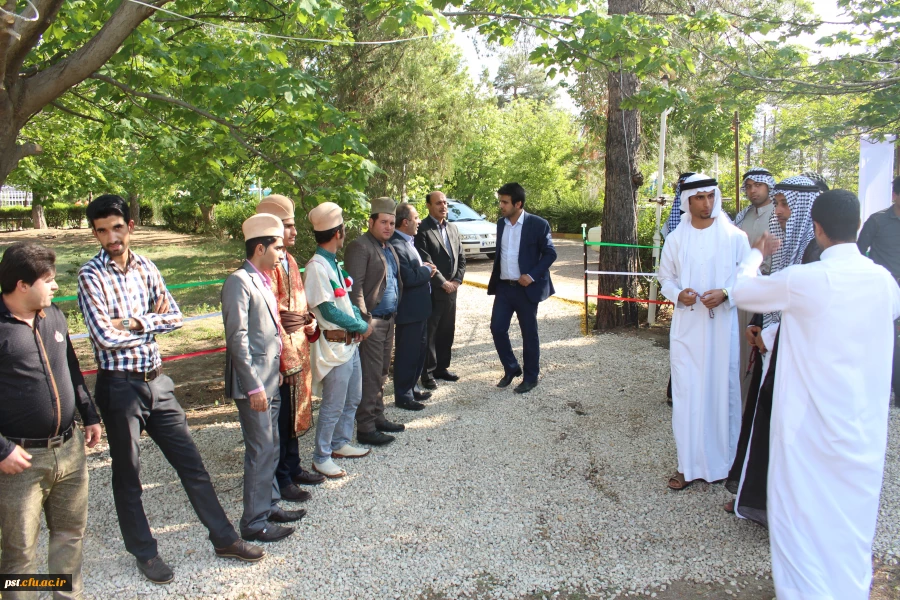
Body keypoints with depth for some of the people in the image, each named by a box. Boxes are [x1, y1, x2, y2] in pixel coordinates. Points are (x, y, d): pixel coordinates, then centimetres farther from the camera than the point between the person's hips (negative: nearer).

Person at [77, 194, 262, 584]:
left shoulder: (145, 267, 5)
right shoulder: (91, 276, -10)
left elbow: (175, 316, -1)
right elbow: (105, 335, -19)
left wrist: (135, 322, -14)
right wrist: (152, 322, -8)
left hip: (156, 380, 5)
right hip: (119, 386, -5)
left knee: (190, 461, 10)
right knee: (127, 474, 11)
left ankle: (224, 538, 22)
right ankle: (144, 552, 29)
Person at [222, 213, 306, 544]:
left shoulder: (264, 281, 14)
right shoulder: (239, 281, -15)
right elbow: (237, 338, -20)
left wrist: (275, 373, 16)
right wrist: (254, 387, -21)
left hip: (269, 380, 9)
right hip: (253, 383, -9)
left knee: (270, 448, 18)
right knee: (260, 451, -1)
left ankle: (269, 506, 32)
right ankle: (254, 522, 12)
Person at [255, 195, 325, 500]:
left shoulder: (289, 261, 12)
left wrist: (309, 321, 3)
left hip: (298, 350, 9)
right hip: (279, 353, -9)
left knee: (296, 411, 19)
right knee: (280, 417, 3)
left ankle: (292, 466, 34)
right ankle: (280, 479, 17)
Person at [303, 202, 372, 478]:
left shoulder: (333, 263, 11)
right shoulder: (317, 266, -18)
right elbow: (329, 310, -20)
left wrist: (359, 321, -6)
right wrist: (362, 327, -11)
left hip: (350, 342, 9)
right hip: (334, 345, -9)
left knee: (352, 399, 20)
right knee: (333, 406, 1)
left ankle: (340, 443, 36)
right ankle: (321, 458, 16)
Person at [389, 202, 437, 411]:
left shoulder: (409, 242, 11)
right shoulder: (397, 246, -22)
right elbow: (408, 278, -28)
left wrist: (426, 269, -1)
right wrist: (427, 270, -11)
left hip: (419, 308, 10)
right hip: (409, 310, -10)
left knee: (418, 350, 20)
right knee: (407, 354, 1)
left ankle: (411, 388, 33)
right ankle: (403, 396, 14)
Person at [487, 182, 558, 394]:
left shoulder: (538, 224, -11)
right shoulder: (501, 223, 7)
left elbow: (550, 253, -8)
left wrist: (532, 275, -17)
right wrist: (495, 277, 10)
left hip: (526, 288, -5)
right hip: (503, 286, 6)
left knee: (529, 333, 4)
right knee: (497, 328, 3)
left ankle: (531, 377, 19)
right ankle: (511, 369, 24)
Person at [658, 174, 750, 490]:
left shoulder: (735, 237, -1)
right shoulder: (676, 238, 5)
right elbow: (665, 277, 12)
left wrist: (725, 293, -15)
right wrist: (678, 293, -9)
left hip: (722, 324, -1)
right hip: (687, 325, 1)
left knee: (722, 391, 4)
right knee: (686, 393, 2)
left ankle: (722, 461, 20)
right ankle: (689, 464, 13)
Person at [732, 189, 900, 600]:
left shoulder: (802, 280, -18)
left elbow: (742, 292, -4)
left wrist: (757, 254, 15)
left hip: (811, 419, -5)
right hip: (865, 423, 5)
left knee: (802, 508, 9)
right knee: (854, 511, 18)